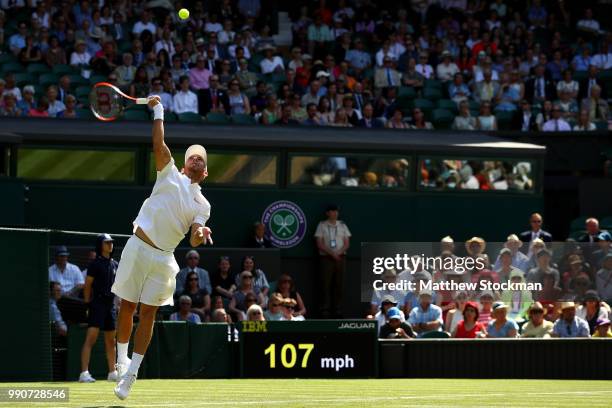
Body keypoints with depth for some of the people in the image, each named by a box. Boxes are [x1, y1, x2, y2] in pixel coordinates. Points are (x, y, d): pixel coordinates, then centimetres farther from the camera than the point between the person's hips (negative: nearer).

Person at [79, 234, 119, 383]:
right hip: (98, 302, -7)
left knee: (111, 341, 13)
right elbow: (87, 285, -5)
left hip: (111, 304, 7)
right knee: (91, 337, -14)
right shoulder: (95, 263, -6)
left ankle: (112, 372, 22)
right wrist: (88, 303, -8)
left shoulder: (115, 264, 14)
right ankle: (84, 373, -20)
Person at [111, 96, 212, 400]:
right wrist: (158, 112, -8)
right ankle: (121, 360, 17)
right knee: (127, 308, 1)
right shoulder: (170, 175, 8)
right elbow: (159, 146, -5)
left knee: (147, 314, -1)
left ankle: (130, 374, 2)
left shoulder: (202, 205, 12)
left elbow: (193, 239, 0)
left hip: (163, 260, 1)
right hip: (138, 248, -1)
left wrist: (200, 235, -23)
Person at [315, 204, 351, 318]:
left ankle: (337, 310, 6)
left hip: (340, 257, 3)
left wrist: (339, 252, -11)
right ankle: (325, 310, -5)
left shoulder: (342, 226, 12)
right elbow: (319, 244, -3)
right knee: (325, 285, -6)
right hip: (326, 257, -3)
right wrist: (331, 253, -15)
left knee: (339, 285, 2)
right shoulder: (322, 225, 2)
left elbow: (347, 243, 8)